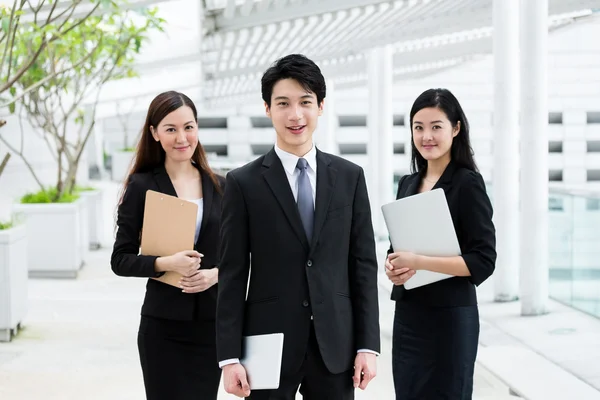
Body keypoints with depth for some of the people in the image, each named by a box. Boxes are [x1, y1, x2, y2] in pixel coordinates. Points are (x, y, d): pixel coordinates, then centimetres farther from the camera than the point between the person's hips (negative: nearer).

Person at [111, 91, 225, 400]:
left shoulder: (219, 187, 6)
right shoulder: (142, 186, -2)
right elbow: (121, 260, -3)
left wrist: (215, 274, -10)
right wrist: (166, 263, -19)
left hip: (212, 322, 3)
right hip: (163, 326, -3)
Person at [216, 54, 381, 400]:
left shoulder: (350, 176, 6)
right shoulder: (244, 183, -1)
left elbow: (364, 264, 5)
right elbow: (233, 275, -2)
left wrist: (368, 345, 0)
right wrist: (229, 357, -7)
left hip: (335, 345, 2)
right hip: (269, 345, -2)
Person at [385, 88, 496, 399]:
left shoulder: (467, 183, -9)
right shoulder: (407, 184, 10)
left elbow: (483, 261, -14)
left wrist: (419, 262, -20)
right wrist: (393, 266, -5)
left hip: (450, 316, -6)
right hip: (407, 313, 6)